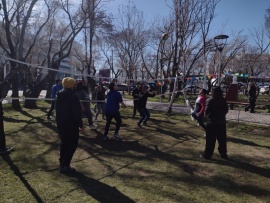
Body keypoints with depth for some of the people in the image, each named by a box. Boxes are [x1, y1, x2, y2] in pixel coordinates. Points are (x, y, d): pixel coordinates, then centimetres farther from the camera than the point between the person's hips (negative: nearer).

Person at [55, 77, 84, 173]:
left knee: (64, 143, 20)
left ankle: (62, 162, 27)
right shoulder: (73, 96, -19)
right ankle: (64, 165, 1)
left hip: (60, 124, 9)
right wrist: (81, 124, -12)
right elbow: (77, 113, -20)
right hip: (71, 125, -9)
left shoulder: (59, 95, 9)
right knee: (72, 144, 1)